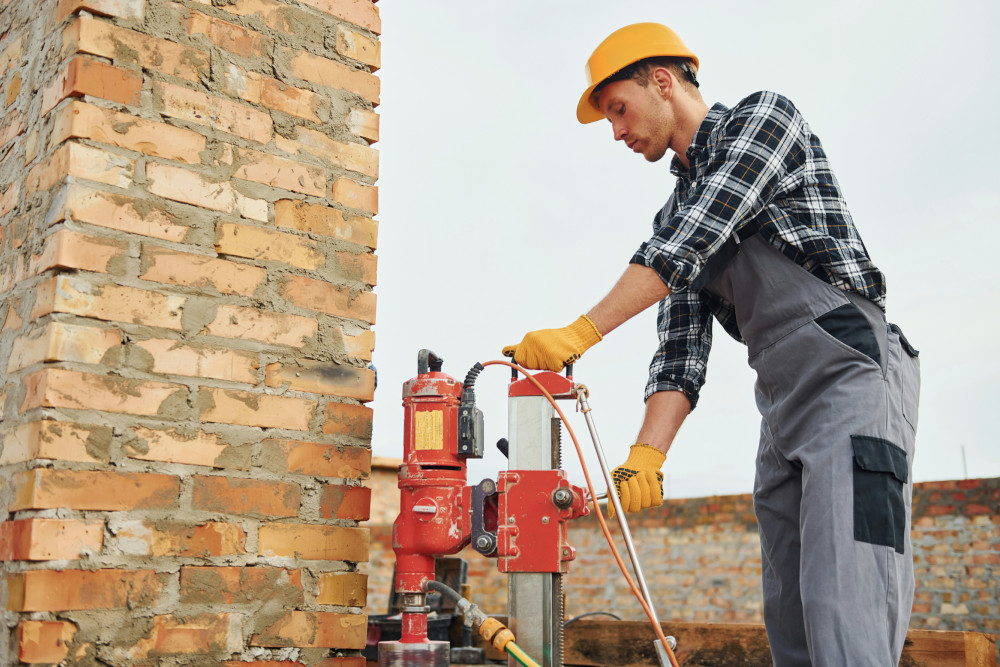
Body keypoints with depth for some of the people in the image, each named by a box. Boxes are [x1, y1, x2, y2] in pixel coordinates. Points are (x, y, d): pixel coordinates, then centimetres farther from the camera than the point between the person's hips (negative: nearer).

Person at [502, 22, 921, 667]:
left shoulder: (764, 114, 3)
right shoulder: (675, 214, 22)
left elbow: (690, 241, -13)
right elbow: (681, 350, 12)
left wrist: (581, 333, -15)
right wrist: (647, 454, -3)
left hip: (851, 370, -8)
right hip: (784, 406, 8)